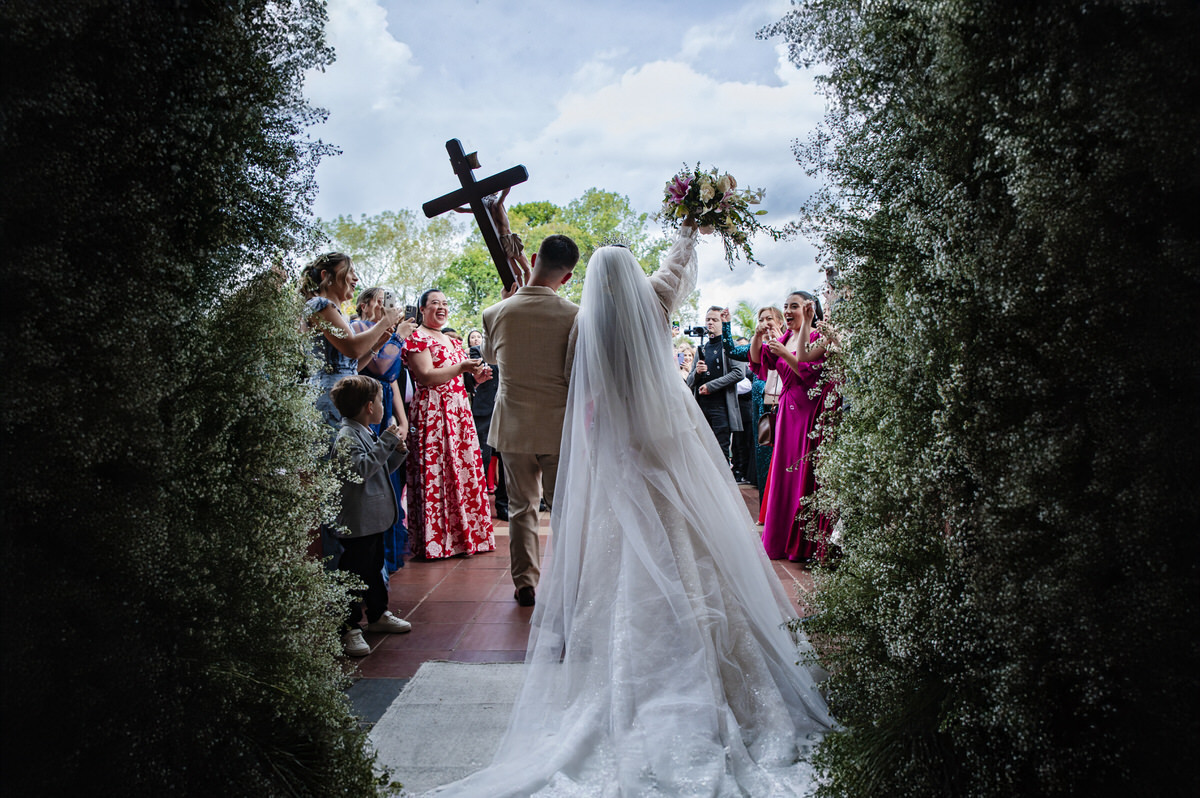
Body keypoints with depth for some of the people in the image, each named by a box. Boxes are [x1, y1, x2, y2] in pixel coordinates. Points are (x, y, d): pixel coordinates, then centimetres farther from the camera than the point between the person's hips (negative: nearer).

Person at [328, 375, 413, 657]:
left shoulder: (368, 434, 14)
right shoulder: (347, 436, -17)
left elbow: (383, 469, 24)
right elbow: (360, 469, -30)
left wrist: (398, 451, 7)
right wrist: (386, 442, -27)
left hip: (374, 519, 10)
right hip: (357, 523, -10)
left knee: (374, 568, 21)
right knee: (354, 575, -5)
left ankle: (378, 615, 35)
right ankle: (349, 629, 3)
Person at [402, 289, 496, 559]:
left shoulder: (452, 341, 21)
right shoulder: (417, 339, -3)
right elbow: (425, 377, -16)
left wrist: (476, 377, 7)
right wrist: (461, 367, -22)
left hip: (459, 410, 8)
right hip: (432, 412, -8)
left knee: (464, 469, 5)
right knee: (435, 472, -7)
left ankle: (463, 534, 14)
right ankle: (436, 541, -1)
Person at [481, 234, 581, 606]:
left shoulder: (496, 313, -6)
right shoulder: (574, 315, -14)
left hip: (513, 425, 2)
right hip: (560, 425, -2)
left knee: (521, 507, 16)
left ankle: (525, 584, 22)